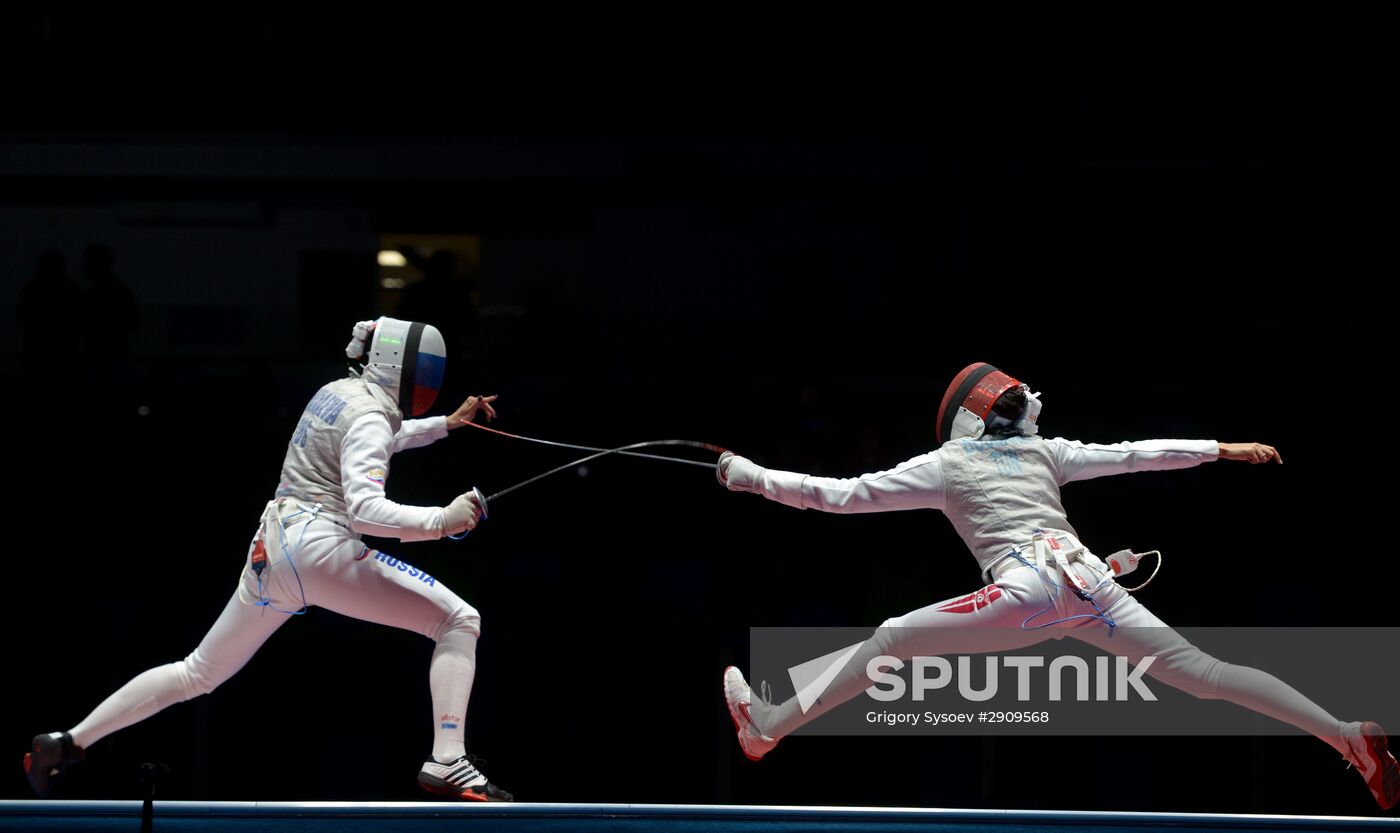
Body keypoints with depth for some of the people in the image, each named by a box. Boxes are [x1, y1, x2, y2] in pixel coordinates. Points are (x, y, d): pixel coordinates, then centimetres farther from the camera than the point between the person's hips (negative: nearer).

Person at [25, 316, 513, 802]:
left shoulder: (338, 392, 17)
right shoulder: (368, 415, -10)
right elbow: (366, 511, -24)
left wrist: (446, 424, 35)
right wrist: (442, 521, -27)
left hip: (272, 549, 9)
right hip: (320, 549, -9)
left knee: (199, 673, 20)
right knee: (459, 621, -7)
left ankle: (67, 745, 17)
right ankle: (447, 764, -20)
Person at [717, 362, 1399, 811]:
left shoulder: (945, 463, 15)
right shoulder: (1043, 450, 26)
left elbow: (840, 495, 13)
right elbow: (1135, 454, 26)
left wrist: (752, 477, 21)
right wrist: (1224, 449, 33)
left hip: (1030, 588, -5)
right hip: (1090, 583, 5)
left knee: (891, 640, 8)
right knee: (1203, 673, 1)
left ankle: (769, 727, 8)